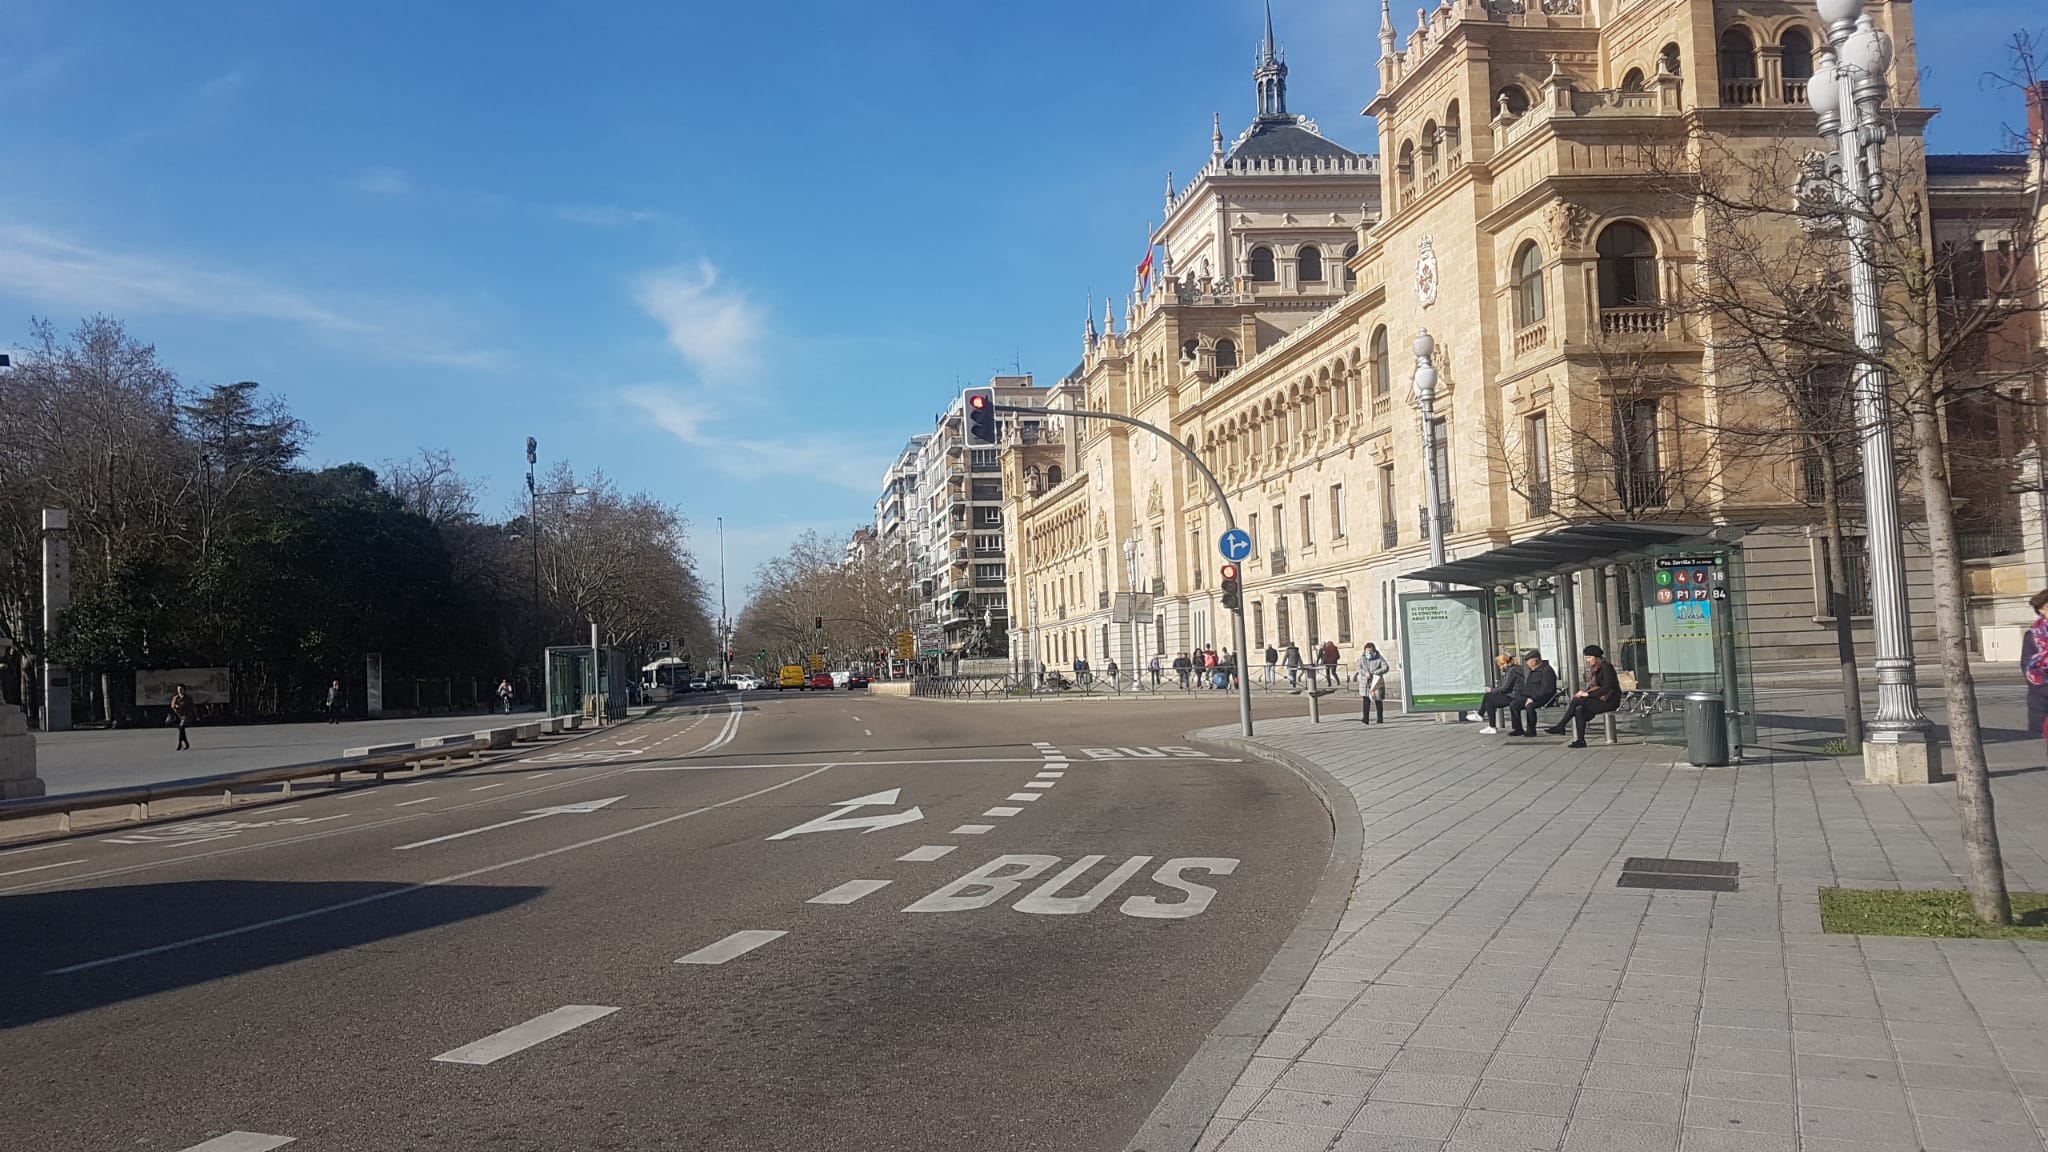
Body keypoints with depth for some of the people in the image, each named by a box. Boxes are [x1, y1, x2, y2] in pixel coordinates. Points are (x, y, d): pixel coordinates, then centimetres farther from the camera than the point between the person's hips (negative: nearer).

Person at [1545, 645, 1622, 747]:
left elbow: (1606, 688, -22)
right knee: (1579, 710, -17)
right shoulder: (1596, 669, 16)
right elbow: (1592, 686, 16)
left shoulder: (1606, 667, -13)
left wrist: (1588, 694, -21)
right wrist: (1584, 691, -5)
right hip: (1601, 699, 8)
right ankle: (1580, 740, -21)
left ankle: (1560, 726, -14)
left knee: (1576, 700, -21)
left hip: (1611, 700, -8)